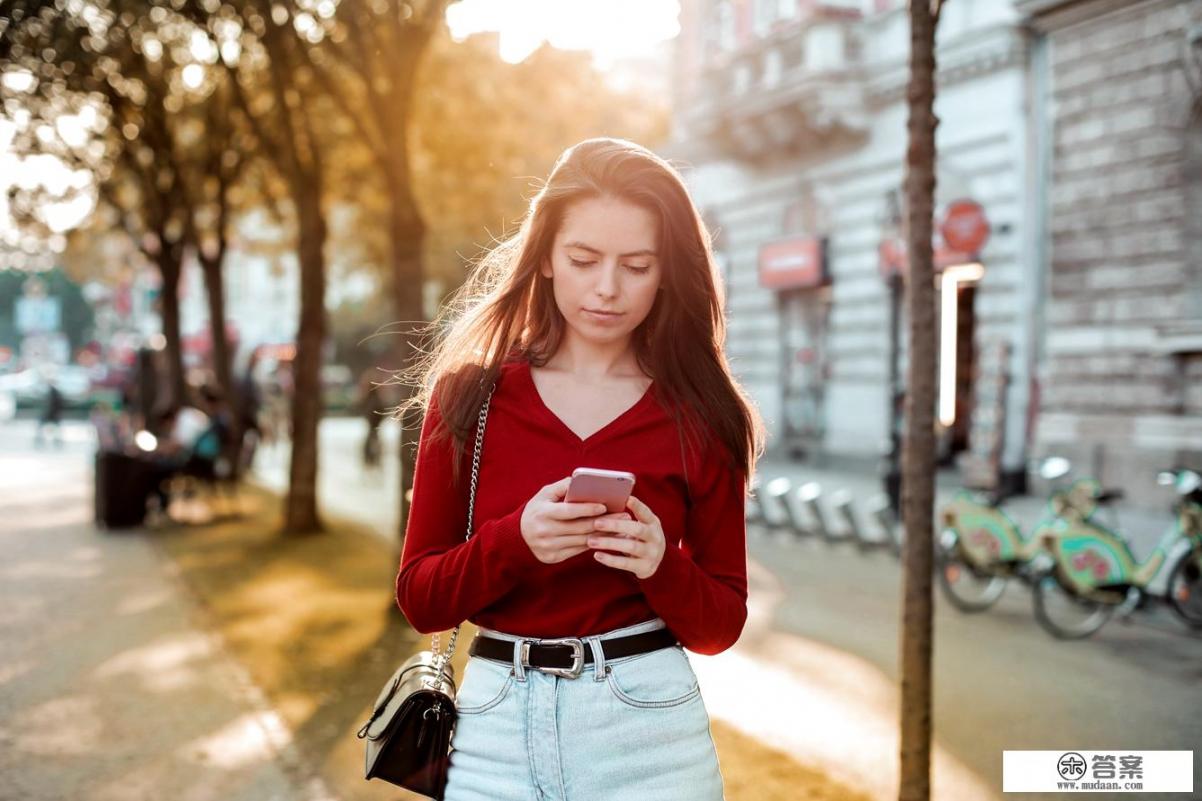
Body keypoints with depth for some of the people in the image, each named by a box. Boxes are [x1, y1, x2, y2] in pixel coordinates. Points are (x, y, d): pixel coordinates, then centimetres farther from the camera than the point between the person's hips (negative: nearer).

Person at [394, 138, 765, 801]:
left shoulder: (700, 416, -3)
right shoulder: (469, 395, -3)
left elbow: (721, 625, 1)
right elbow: (420, 599, -2)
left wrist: (661, 565, -19)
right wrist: (515, 541, -20)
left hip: (648, 729, 0)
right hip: (497, 727, 1)